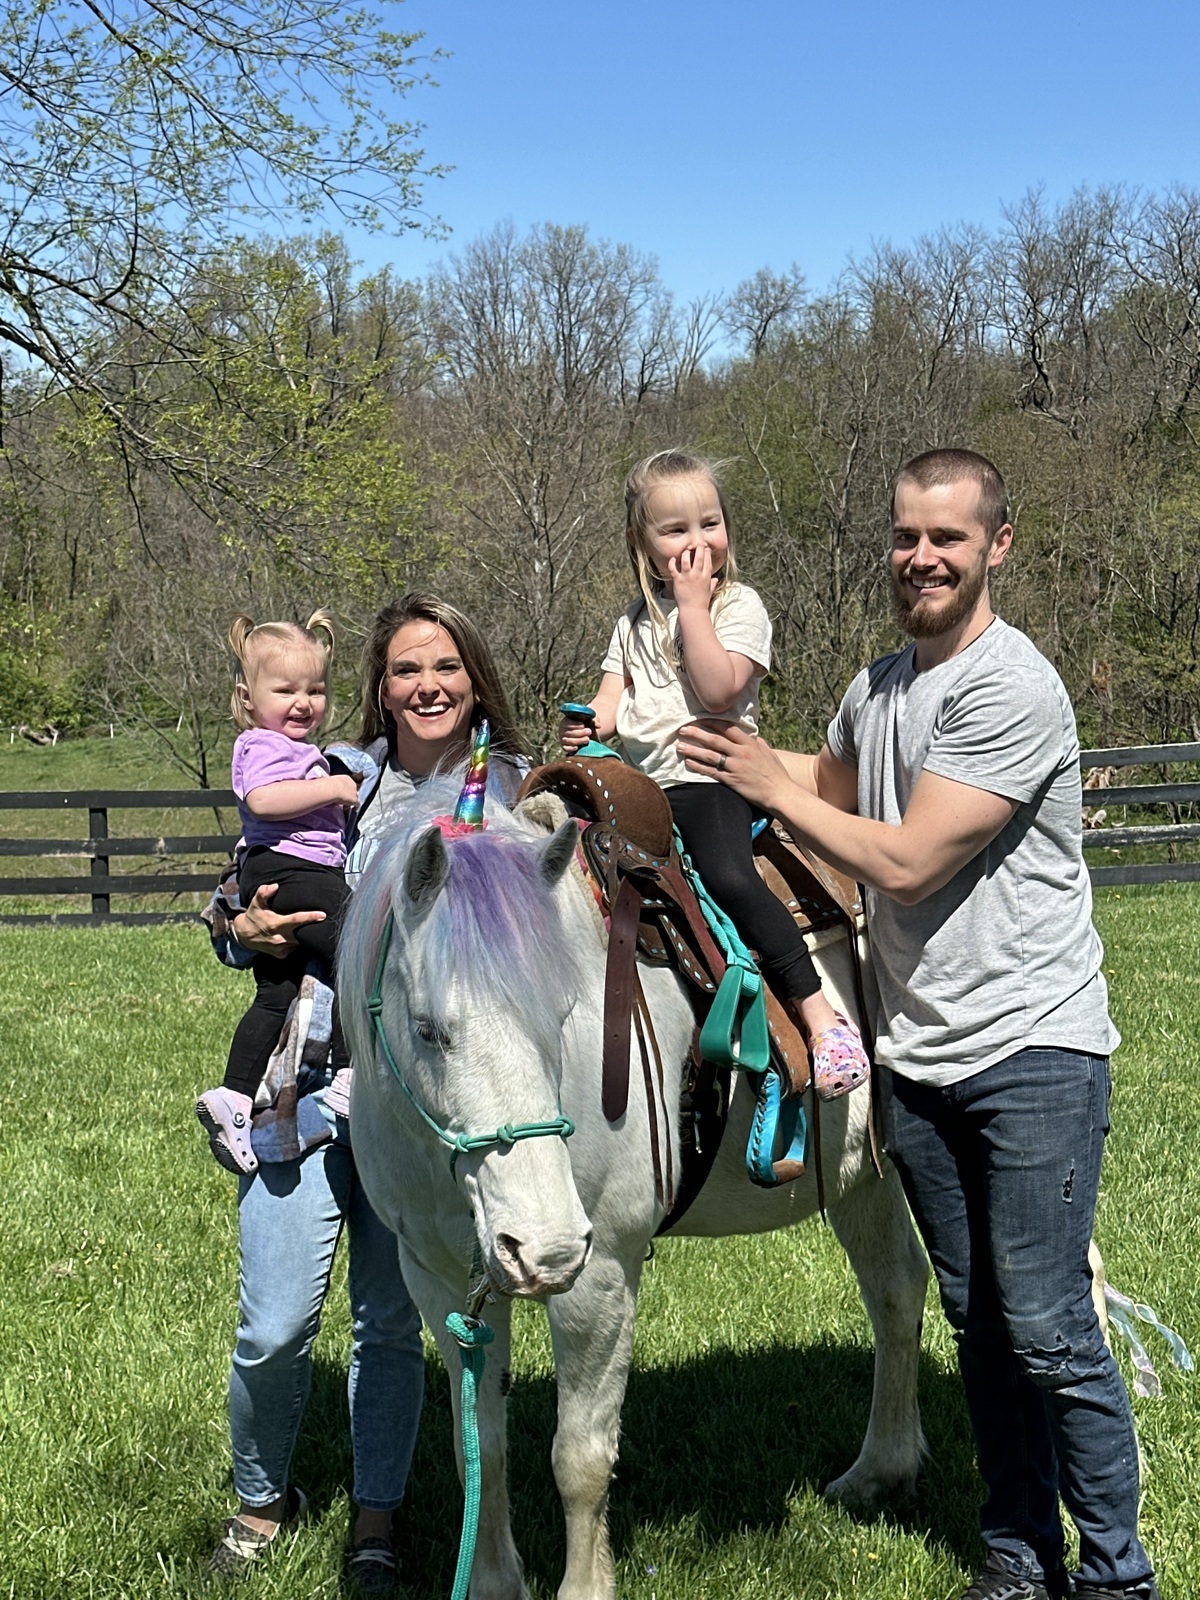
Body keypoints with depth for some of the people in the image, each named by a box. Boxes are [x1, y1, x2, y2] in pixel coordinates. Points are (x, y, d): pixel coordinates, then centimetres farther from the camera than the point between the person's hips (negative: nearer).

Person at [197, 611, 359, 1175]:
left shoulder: (299, 751, 25)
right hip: (290, 874, -11)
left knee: (276, 995, 10)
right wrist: (333, 788, -23)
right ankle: (352, 1075, -21)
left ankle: (234, 1095, 11)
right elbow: (263, 798, -27)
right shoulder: (262, 747, -7)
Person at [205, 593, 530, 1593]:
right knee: (274, 1325, -1)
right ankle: (262, 1498, 26)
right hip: (311, 1075, 0)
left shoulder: (520, 792, 5)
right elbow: (239, 904, 12)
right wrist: (246, 931, -10)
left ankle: (377, 1519, 29)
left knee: (392, 1321, 10)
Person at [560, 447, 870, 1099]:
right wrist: (589, 723, -9)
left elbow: (718, 690, -15)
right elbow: (613, 699, 14)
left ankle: (818, 1012, -25)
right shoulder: (635, 622, 18)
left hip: (711, 781, -6)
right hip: (640, 784, 6)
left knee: (730, 879, -30)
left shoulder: (740, 606, 0)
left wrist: (693, 604, -13)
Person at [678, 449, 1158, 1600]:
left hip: (1032, 1050, -7)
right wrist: (731, 755, 16)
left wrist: (771, 786, -8)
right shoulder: (878, 686, 11)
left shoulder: (1012, 691, -16)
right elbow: (834, 786, 32)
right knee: (977, 1320, 14)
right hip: (918, 1060, 8)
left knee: (1047, 1329, -5)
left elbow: (906, 860, -20)